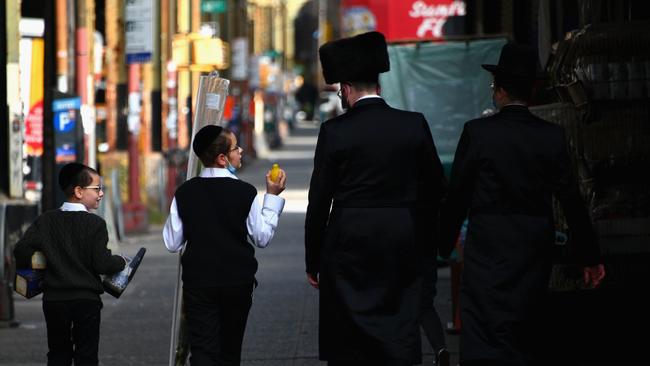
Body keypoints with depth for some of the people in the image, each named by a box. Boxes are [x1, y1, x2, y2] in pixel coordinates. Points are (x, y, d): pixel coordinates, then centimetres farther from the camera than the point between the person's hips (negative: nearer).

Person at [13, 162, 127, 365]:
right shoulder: (95, 223, -10)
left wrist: (28, 268, 14)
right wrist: (121, 262, 5)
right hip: (87, 299, -3)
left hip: (54, 299, 3)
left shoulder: (46, 221, 2)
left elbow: (21, 249, -6)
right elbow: (102, 263, -15)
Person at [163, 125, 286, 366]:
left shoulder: (185, 193, -5)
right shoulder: (245, 193, -11)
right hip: (237, 282, 0)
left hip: (198, 282, 1)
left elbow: (172, 244, -2)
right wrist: (273, 196, 3)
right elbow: (263, 238, -3)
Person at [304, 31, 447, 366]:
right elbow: (434, 188, 8)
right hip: (403, 248, 2)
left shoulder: (335, 131, -6)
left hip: (348, 247, -2)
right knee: (399, 339, 3)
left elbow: (319, 200, -3)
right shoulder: (414, 125, 1)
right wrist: (427, 246, 19)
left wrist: (312, 261, 5)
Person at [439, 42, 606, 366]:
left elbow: (457, 197, -4)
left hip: (488, 252, -4)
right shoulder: (552, 137, 0)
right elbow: (571, 200, 2)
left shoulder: (477, 132, -8)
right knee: (525, 338, 16)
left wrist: (445, 244, 9)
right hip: (536, 251, 4)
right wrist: (590, 257, 10)